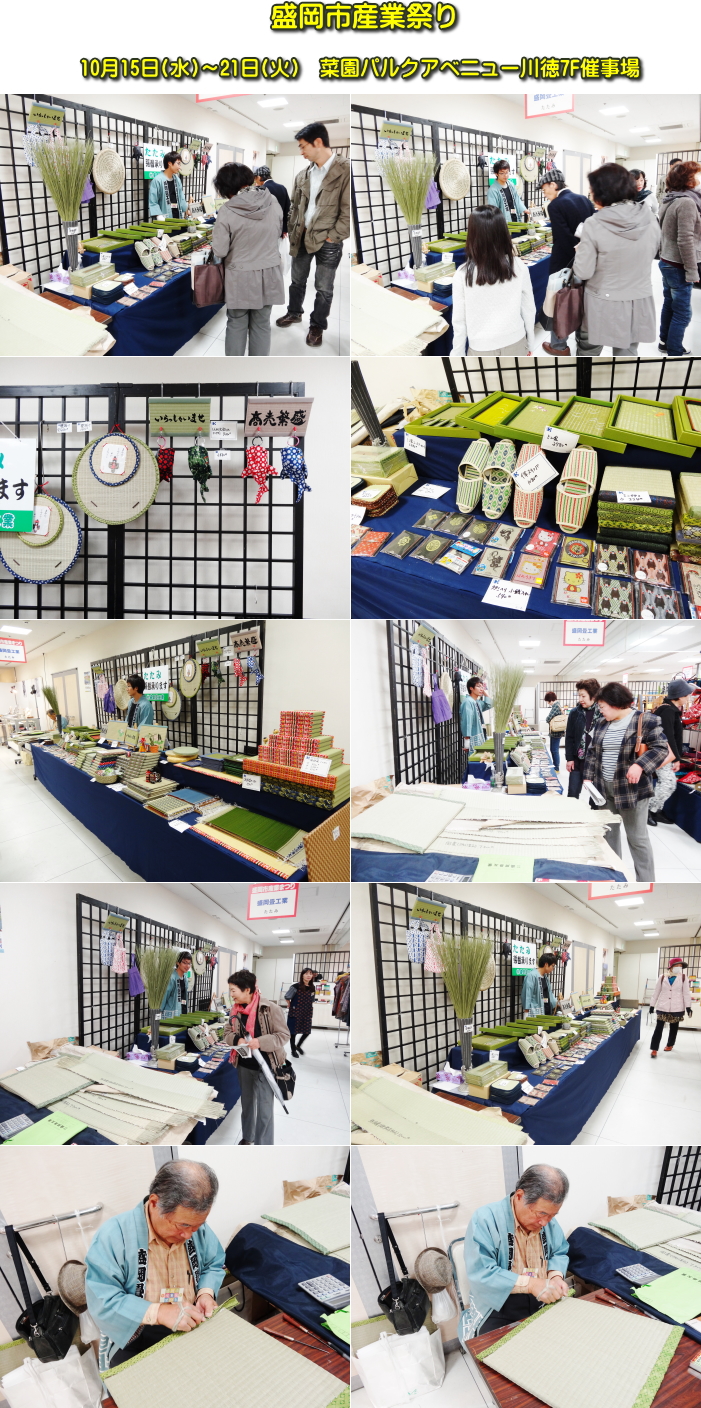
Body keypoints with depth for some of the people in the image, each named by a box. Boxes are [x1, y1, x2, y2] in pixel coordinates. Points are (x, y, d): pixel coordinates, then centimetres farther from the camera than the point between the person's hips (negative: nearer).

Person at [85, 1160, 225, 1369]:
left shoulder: (197, 1228, -3)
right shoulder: (114, 1234, -20)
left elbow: (214, 1265, 13)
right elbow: (101, 1301, -23)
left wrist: (206, 1292, -8)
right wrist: (159, 1312, -30)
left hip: (190, 1330, 5)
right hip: (132, 1339, -5)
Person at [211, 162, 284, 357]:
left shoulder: (226, 211, -18)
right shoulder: (273, 202, -6)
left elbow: (219, 251, -14)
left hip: (240, 278, -3)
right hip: (268, 275, 3)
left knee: (237, 326, 12)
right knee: (261, 325, 14)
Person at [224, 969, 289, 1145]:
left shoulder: (270, 1008, -20)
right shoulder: (236, 1010, -2)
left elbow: (283, 1036, -15)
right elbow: (227, 1032, 8)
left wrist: (260, 1042, -29)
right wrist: (237, 1040, -15)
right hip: (244, 1064, 6)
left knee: (264, 1109, -2)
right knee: (246, 1102, 23)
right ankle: (247, 1137, 44)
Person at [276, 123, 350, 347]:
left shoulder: (345, 170, -14)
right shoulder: (303, 175, 4)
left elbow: (348, 212, -15)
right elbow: (294, 206, 15)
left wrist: (331, 238, -15)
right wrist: (293, 232, 7)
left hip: (327, 241, -5)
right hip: (302, 237, 6)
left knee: (324, 288, 5)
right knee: (297, 280, 18)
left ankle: (317, 325, 20)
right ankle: (294, 312, 38)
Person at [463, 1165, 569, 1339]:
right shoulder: (485, 1219, -18)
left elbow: (559, 1253, 17)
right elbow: (481, 1275, -25)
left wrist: (555, 1275, -6)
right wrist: (530, 1284, -29)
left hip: (543, 1307, 6)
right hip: (498, 1312, -6)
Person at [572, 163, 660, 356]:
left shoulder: (594, 224, -18)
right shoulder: (650, 221, -4)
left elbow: (583, 272, -12)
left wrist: (581, 251, 7)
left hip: (603, 305, -3)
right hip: (638, 304, 3)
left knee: (587, 351, 17)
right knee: (627, 354, 13)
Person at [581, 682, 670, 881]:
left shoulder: (645, 721, -11)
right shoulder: (602, 723, 8)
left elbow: (661, 747, -14)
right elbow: (592, 751, 14)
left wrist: (640, 765, -28)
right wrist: (589, 777, 7)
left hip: (631, 789, -6)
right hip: (604, 788, 6)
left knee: (637, 837, -1)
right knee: (608, 831, 14)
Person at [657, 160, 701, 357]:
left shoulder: (669, 199, 6)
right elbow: (685, 240, -25)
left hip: (667, 262, 9)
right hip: (678, 266, -9)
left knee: (669, 304, 21)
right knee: (682, 313, -2)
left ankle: (665, 341, 34)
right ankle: (674, 354, 4)